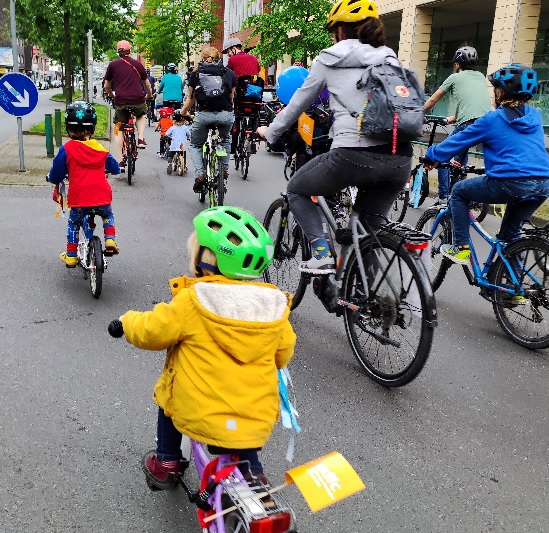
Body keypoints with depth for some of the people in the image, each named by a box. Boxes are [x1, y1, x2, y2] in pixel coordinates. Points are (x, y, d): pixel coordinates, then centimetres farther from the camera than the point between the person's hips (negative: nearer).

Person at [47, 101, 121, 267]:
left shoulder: (66, 149, -6)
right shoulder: (100, 149, 3)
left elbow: (56, 175, -2)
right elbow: (115, 168, 16)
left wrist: (52, 179, 22)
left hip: (78, 198, -1)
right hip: (102, 196, 1)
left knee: (73, 224, 22)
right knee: (108, 216, 31)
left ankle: (71, 256, 25)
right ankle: (110, 240, 12)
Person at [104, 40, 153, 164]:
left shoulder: (113, 65, 9)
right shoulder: (137, 64, 12)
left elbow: (107, 86, 15)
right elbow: (147, 84, 22)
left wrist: (111, 96, 35)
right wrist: (149, 95, 41)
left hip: (121, 101, -1)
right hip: (138, 99, 1)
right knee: (141, 115, 34)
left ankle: (119, 160, 7)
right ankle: (140, 138, 11)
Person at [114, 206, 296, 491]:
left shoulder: (192, 301, -16)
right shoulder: (274, 306, -4)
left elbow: (150, 332, -5)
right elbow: (283, 354, 9)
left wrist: (128, 320, 16)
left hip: (200, 415, -3)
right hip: (258, 420, 3)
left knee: (168, 396, 29)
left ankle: (166, 462, 36)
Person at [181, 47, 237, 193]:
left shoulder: (196, 72, 12)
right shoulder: (229, 73, 13)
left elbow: (191, 99, 14)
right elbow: (231, 97, 15)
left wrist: (182, 114, 29)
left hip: (203, 115, -1)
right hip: (226, 114, 1)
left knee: (195, 145, 22)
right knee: (225, 140, 34)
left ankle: (200, 174, 2)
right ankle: (224, 169, 28)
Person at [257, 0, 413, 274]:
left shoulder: (330, 59, 11)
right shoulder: (390, 59, 21)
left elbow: (299, 102, 19)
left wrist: (270, 132, 34)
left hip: (354, 154, -4)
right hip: (400, 158, 5)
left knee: (296, 190, 21)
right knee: (369, 226, 23)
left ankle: (321, 253, 5)